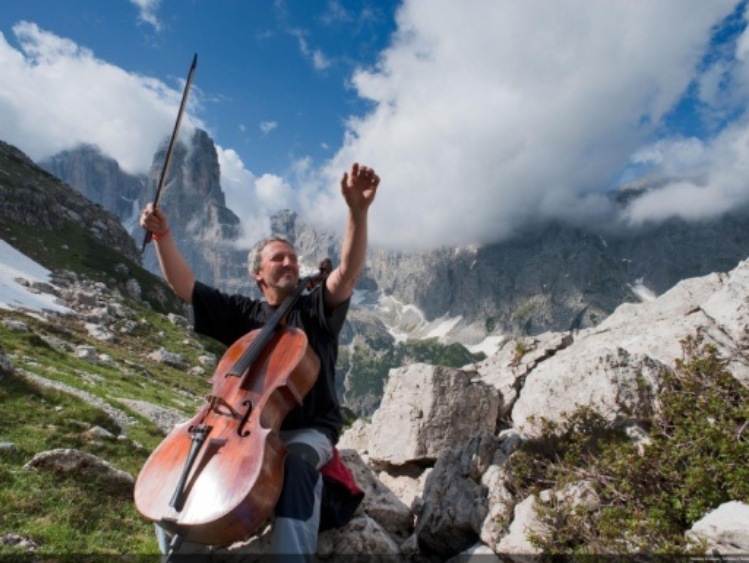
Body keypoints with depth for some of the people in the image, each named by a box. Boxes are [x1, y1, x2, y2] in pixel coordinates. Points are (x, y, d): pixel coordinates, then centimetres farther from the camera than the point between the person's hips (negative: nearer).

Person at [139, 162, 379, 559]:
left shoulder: (317, 311, 1)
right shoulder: (242, 314, 9)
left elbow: (348, 272, -18)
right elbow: (183, 286, 3)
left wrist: (358, 212, -33)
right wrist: (162, 235, -11)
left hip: (308, 431, -3)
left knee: (296, 463, -36)